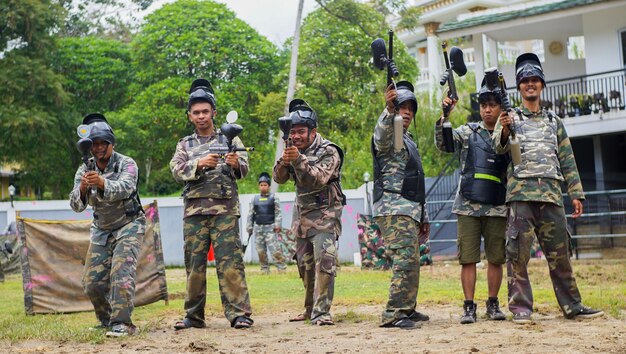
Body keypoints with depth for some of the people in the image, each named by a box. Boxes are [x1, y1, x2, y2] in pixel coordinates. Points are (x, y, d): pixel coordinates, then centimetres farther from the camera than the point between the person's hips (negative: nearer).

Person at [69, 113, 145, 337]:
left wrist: (102, 183, -56)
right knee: (92, 281, 1)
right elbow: (76, 205, -14)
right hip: (101, 230, 5)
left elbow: (125, 188, -36)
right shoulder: (84, 170, -3)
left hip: (128, 226, -5)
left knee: (121, 273, -21)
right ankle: (106, 320, 21)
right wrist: (82, 189, -37)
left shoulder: (127, 164, -15)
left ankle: (121, 323, -18)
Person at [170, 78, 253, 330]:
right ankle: (194, 316, 12)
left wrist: (236, 163, -23)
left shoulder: (229, 139, 11)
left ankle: (239, 314, -8)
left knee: (230, 262, -8)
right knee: (194, 264, 4)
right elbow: (176, 170, 0)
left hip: (225, 208, -2)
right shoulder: (185, 145, 16)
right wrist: (199, 164, -19)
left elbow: (244, 168, 1)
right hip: (194, 211, 2)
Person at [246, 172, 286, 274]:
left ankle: (282, 268, -8)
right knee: (261, 250, 3)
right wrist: (249, 227, 8)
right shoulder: (254, 199, 12)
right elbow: (250, 214, 13)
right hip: (258, 227, 4)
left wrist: (277, 225, -11)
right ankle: (265, 269, 10)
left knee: (274, 248, -12)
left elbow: (278, 213, -1)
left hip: (270, 228, -4)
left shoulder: (274, 198, 3)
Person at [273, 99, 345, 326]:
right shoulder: (294, 150, 6)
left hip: (324, 215, -7)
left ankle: (321, 312, -19)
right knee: (305, 264, 12)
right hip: (302, 215, 7)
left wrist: (299, 160, -39)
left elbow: (318, 179, -26)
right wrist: (284, 161, -23)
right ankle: (310, 308, 24)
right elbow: (279, 178, -2)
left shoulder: (328, 152, -13)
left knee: (324, 261, -17)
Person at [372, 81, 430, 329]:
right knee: (405, 259, -18)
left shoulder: (409, 141, 25)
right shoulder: (389, 135, -3)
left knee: (412, 262, 13)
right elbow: (381, 134, -32)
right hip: (394, 210, -10)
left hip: (410, 211, 10)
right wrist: (389, 110, -51)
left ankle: (407, 309, 22)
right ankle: (394, 314, -20)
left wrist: (424, 216, 26)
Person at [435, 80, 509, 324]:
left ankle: (493, 304, 18)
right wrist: (445, 116, -23)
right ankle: (469, 307, 4)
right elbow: (443, 144, -7)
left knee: (495, 258, 6)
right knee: (468, 258, -1)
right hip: (468, 207, -1)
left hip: (497, 208, 1)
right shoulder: (468, 132, 7)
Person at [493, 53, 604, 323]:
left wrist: (576, 194, 11)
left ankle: (572, 306, 10)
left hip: (551, 192, 3)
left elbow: (567, 159, 19)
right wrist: (504, 130, -29)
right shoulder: (510, 117, 10)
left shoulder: (554, 121, 20)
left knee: (559, 252, 4)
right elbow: (499, 147, -6)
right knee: (518, 252, -6)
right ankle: (520, 308, -2)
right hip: (520, 192, -3)